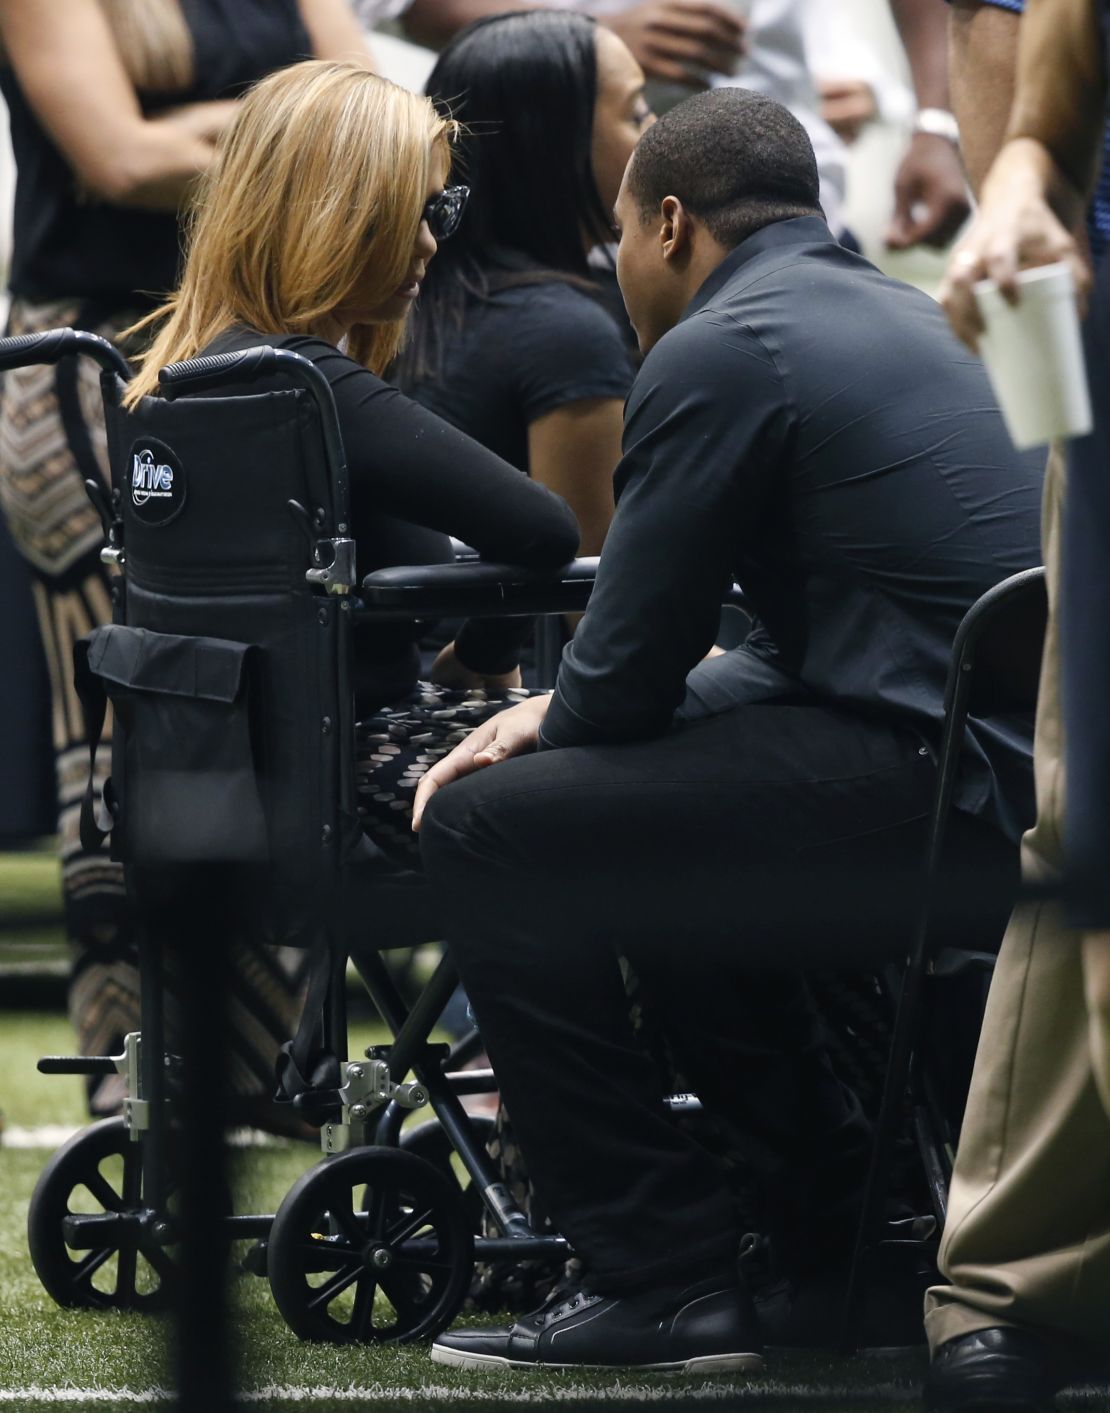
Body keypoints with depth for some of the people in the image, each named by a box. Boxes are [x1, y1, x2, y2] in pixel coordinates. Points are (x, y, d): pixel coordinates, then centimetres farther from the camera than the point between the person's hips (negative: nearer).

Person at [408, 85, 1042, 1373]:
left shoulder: (718, 352, -7)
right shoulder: (897, 316, 23)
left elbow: (628, 661, -6)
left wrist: (549, 738, 17)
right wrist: (559, 718, 21)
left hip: (938, 782, -10)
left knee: (487, 831, -4)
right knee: (621, 791, 29)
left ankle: (664, 1283, -4)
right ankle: (838, 1215, 30)